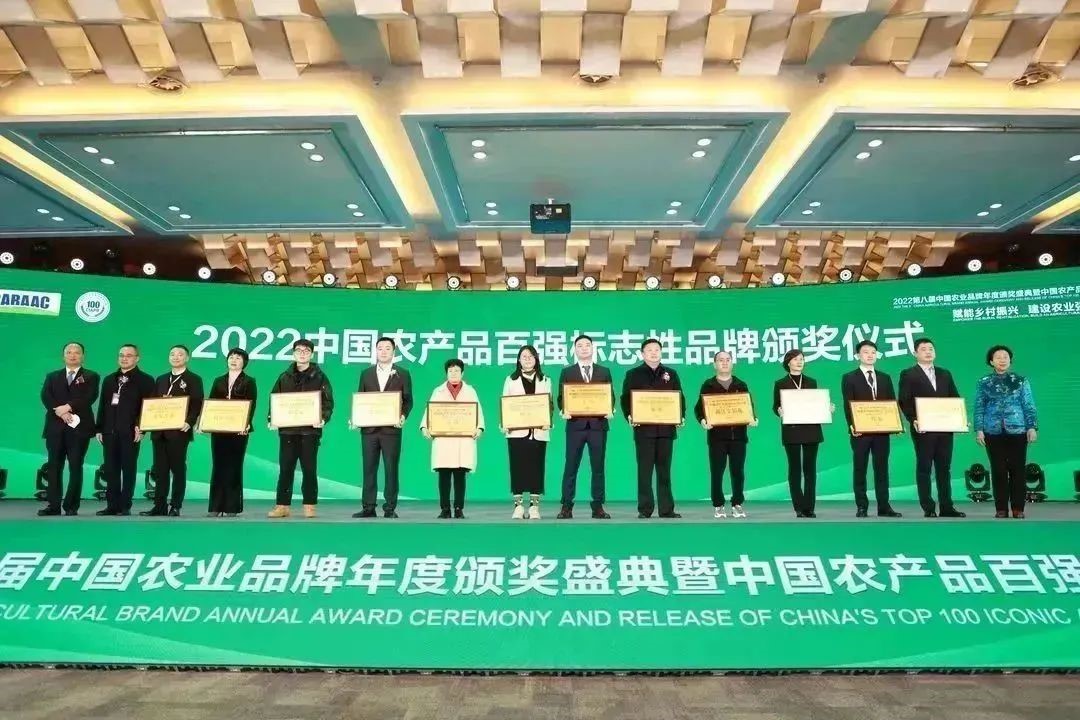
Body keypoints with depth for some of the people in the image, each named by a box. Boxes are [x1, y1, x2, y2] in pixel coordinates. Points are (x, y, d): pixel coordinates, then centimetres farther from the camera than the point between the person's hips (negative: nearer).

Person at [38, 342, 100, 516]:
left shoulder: (91, 377, 9)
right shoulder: (52, 376, 18)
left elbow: (89, 397, -7)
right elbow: (45, 397, 2)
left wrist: (68, 407, -17)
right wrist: (60, 413, -15)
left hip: (79, 427, -3)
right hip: (55, 427, 3)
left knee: (75, 467, -3)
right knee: (54, 467, 2)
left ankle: (71, 506, 1)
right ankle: (53, 505, 5)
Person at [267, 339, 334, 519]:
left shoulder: (319, 377, 4)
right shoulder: (284, 377, 12)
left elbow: (328, 402, 0)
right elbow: (274, 400, 13)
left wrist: (323, 419, -16)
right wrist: (272, 419, -3)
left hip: (310, 430, -2)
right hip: (287, 430, 3)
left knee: (309, 469, 1)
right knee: (285, 469, 4)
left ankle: (309, 506, 8)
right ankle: (283, 505, 9)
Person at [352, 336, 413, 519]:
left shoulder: (403, 374, 5)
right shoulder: (366, 374, 12)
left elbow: (408, 401, 4)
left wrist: (403, 416, -14)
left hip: (391, 429, -2)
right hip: (369, 429, 2)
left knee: (391, 469, 1)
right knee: (369, 469, 5)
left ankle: (390, 508, 8)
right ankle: (368, 507, 11)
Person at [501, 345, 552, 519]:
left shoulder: (545, 380, 13)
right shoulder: (511, 380, 10)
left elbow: (549, 404, 7)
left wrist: (548, 422, -11)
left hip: (538, 431, 1)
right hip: (517, 431, -1)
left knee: (536, 466, 1)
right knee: (517, 466, 0)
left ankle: (534, 505, 7)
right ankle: (518, 505, 7)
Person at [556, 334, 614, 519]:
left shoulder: (604, 372, 12)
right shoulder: (567, 372, 8)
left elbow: (611, 396, 9)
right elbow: (561, 397, 5)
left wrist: (610, 410, -10)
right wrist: (563, 411, -14)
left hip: (598, 424, 1)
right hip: (575, 424, -1)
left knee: (598, 467, 4)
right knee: (571, 466, 1)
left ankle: (598, 507, 11)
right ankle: (566, 506, 6)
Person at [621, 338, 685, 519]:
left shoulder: (671, 374, 14)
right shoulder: (633, 374, 6)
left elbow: (680, 397, 13)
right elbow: (625, 399, 2)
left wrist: (681, 417, -2)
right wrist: (629, 416, -14)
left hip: (666, 429, 2)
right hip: (643, 429, -2)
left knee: (664, 470, 6)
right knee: (645, 470, 1)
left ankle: (667, 509, 10)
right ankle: (645, 509, 5)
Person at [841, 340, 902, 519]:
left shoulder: (885, 378, 14)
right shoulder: (849, 378, 2)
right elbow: (848, 405, -6)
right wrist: (852, 425, -19)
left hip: (882, 430, 3)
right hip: (861, 431, -3)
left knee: (882, 469, 6)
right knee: (860, 469, 3)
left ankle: (884, 507, 11)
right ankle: (861, 507, 9)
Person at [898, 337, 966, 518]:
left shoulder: (945, 374, 16)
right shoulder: (908, 375, 1)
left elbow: (955, 398, 14)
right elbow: (904, 402, -6)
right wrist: (913, 420, -20)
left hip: (945, 428, 5)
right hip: (923, 429, -4)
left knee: (944, 468, 7)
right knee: (924, 468, 0)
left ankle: (947, 507, 12)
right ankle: (928, 509, 4)